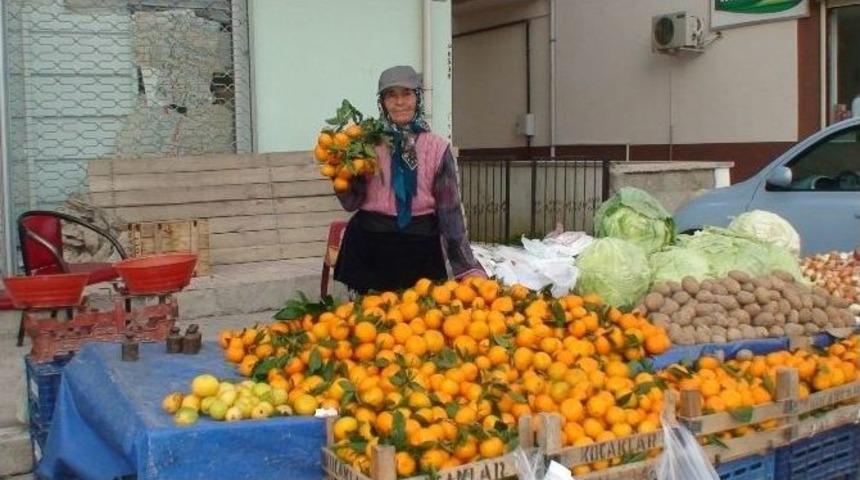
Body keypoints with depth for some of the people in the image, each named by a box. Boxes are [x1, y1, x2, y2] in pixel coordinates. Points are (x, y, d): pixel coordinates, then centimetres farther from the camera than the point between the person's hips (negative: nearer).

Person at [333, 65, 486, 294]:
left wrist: (468, 267, -5)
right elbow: (351, 202, 2)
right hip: (370, 245, 0)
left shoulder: (437, 147, 2)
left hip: (420, 246, 0)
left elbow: (450, 210, 1)